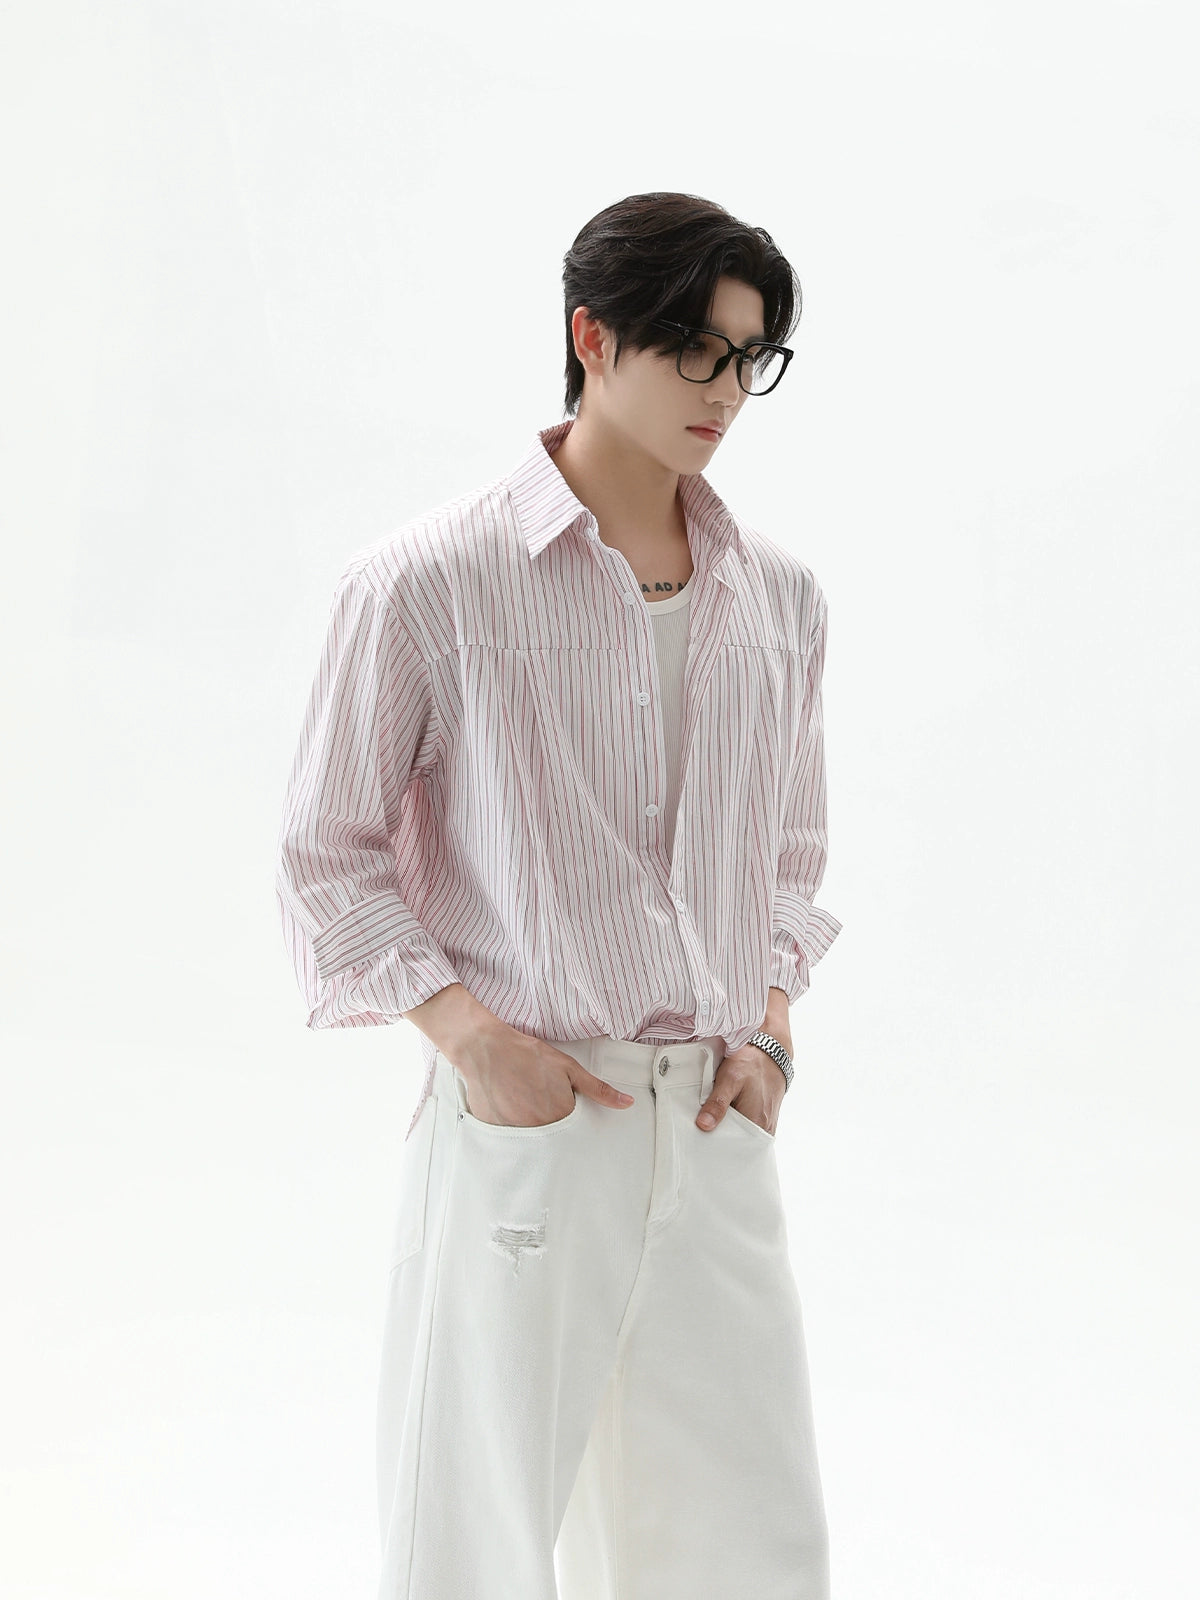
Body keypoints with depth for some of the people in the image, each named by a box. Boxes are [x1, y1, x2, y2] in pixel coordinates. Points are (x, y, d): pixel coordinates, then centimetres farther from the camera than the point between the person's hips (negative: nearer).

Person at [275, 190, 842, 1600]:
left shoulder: (778, 597, 9)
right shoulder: (429, 582, -7)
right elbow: (325, 860, -2)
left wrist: (771, 1033, 3)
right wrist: (470, 1034, -13)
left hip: (714, 1128, 5)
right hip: (521, 1117, -4)